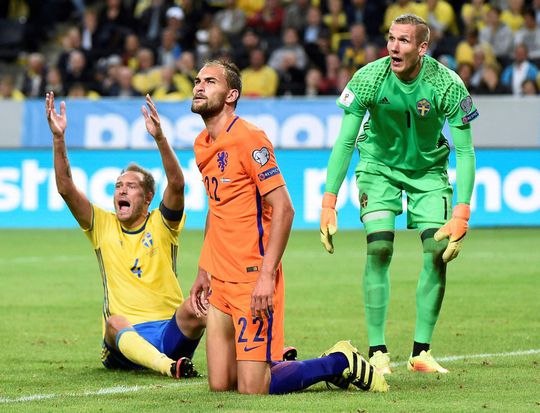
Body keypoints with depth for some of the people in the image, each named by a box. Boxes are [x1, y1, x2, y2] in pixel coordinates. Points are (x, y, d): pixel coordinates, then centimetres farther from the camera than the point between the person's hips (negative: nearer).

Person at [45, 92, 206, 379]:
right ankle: (169, 366, -58)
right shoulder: (103, 226, 11)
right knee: (115, 323, -37)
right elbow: (65, 188, 0)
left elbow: (176, 183, -12)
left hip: (171, 333, 0)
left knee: (191, 310, -35)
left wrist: (159, 137, -27)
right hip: (124, 342, 1)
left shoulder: (161, 224, 7)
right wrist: (58, 138, -12)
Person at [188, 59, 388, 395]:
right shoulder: (202, 145, 13)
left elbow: (283, 209, -16)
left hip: (252, 278, -8)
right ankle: (281, 362, 26)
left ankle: (341, 363, 8)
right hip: (220, 279, 8)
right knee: (220, 385, 3)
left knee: (252, 389, -10)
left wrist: (267, 275, -22)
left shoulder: (249, 139, -13)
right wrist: (203, 271, 19)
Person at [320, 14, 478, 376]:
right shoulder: (369, 78, -24)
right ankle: (377, 352, -10)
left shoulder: (448, 84, -25)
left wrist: (461, 216, -27)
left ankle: (421, 352, -1)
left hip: (428, 169, 1)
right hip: (379, 165, -1)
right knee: (379, 250, -16)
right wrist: (328, 204, -23)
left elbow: (465, 152, -19)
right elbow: (344, 142, -17)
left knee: (439, 251, -10)